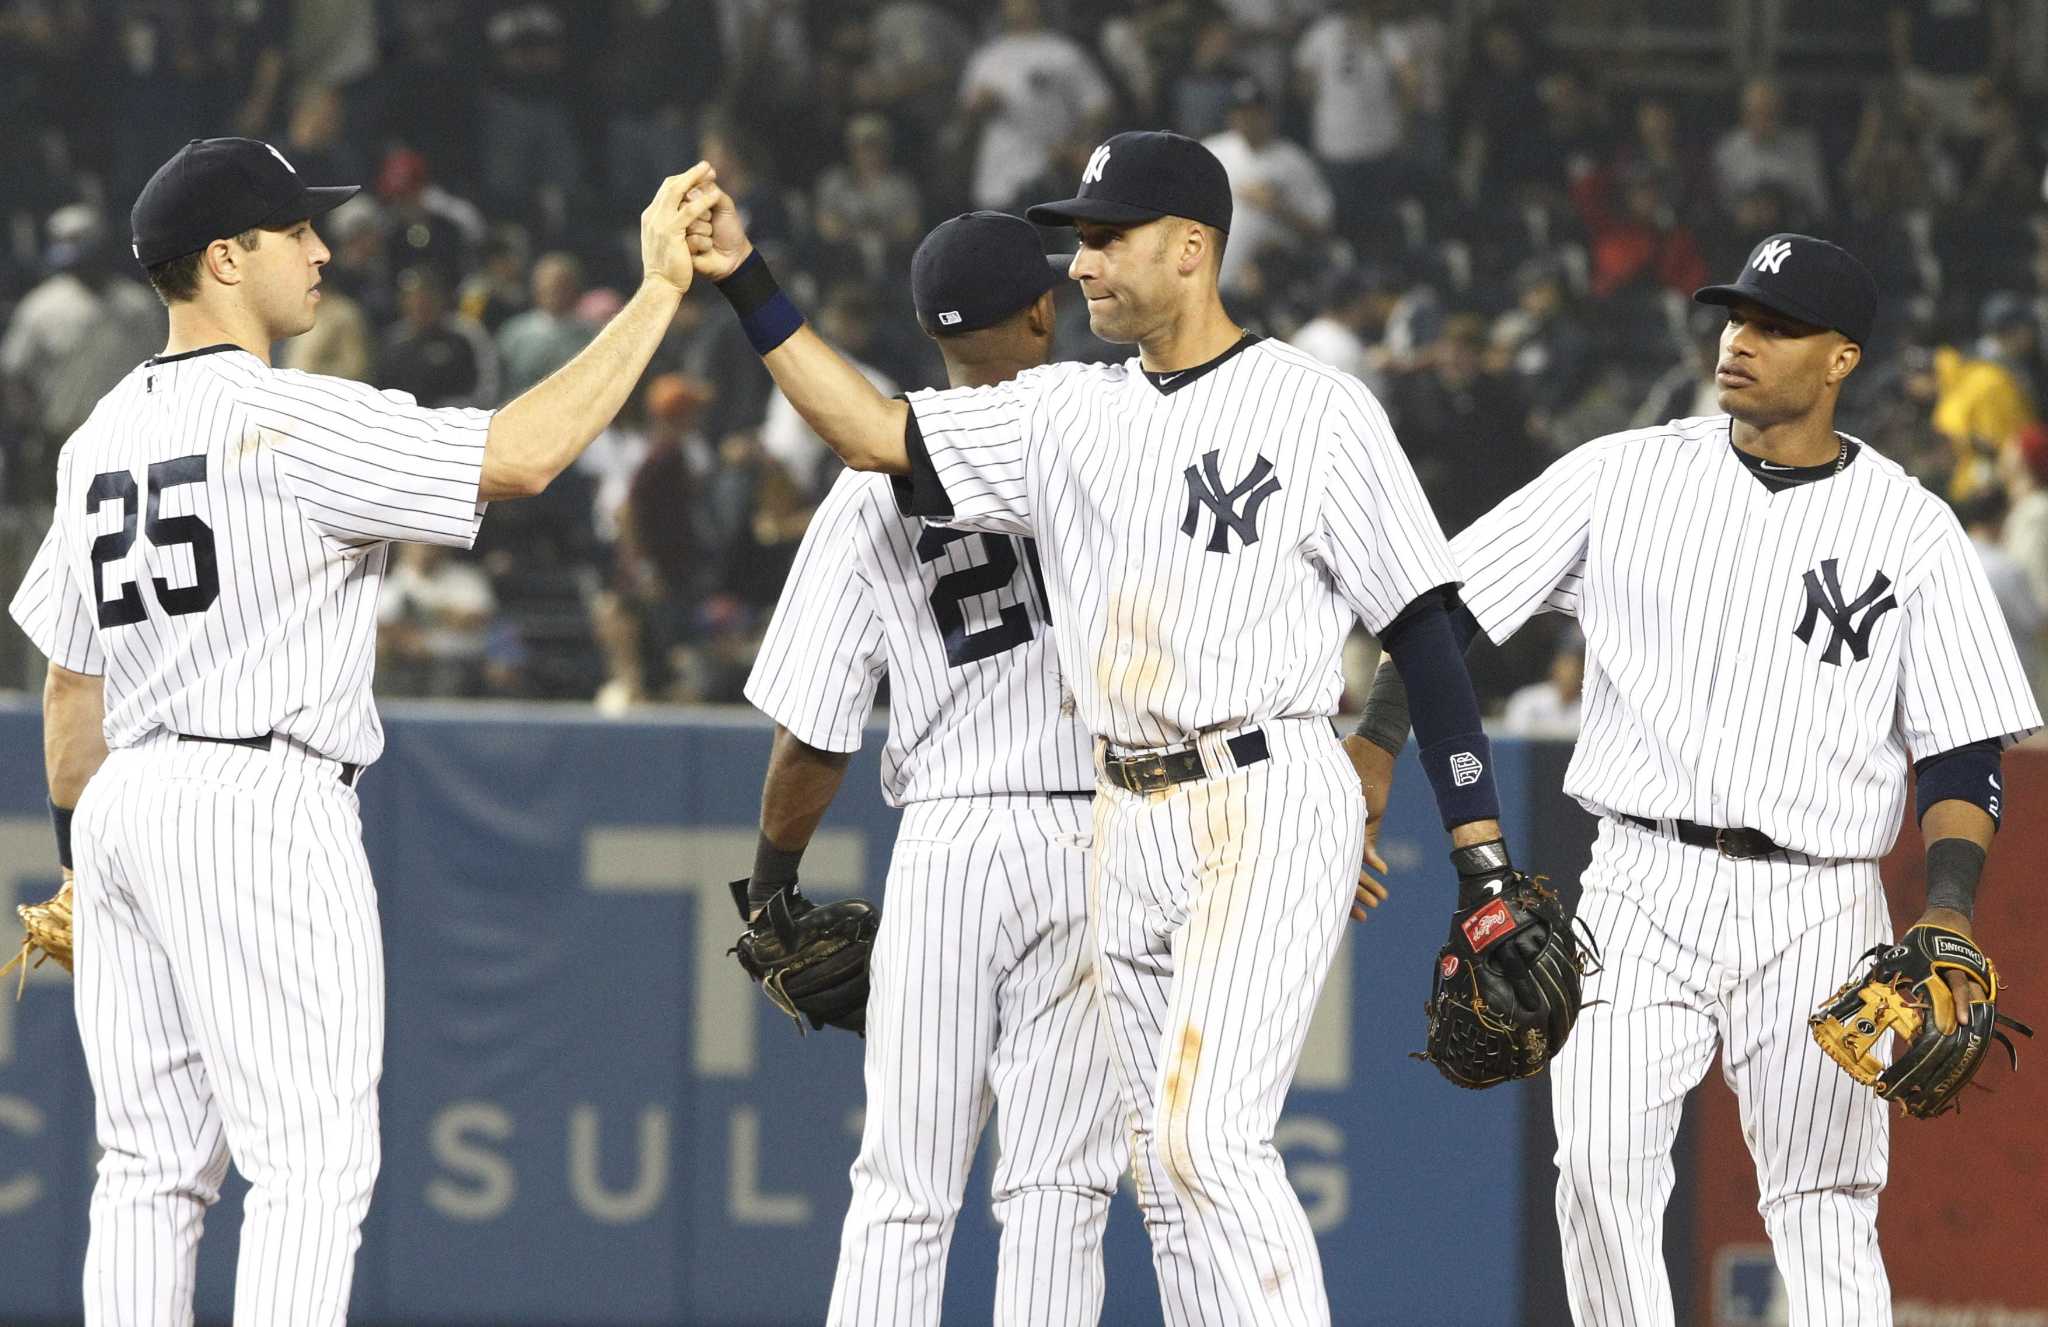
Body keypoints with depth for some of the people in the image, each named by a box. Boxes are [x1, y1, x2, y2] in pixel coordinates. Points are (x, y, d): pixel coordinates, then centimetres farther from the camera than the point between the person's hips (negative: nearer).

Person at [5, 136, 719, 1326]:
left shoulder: (101, 437, 13)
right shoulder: (289, 419, -11)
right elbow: (520, 457, -18)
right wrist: (660, 292, -14)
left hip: (124, 805, 8)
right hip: (261, 800, -8)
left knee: (154, 1167, 9)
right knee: (312, 1160, -7)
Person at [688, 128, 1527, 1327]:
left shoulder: (1319, 411, -6)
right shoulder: (1070, 415, 12)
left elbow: (1426, 637, -8)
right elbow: (880, 433, 8)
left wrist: (1486, 861, -14)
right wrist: (747, 286, 0)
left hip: (1269, 811, -7)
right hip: (1125, 824, 7)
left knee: (1208, 1134, -20)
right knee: (1171, 1171, 8)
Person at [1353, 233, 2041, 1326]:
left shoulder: (1911, 527, 3)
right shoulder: (1623, 476, 6)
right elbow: (1452, 602, 7)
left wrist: (1949, 914, -11)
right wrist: (1375, 746, -6)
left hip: (1816, 910, 0)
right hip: (1642, 893, 0)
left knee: (1827, 1215, 0)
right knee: (1599, 1159, -16)